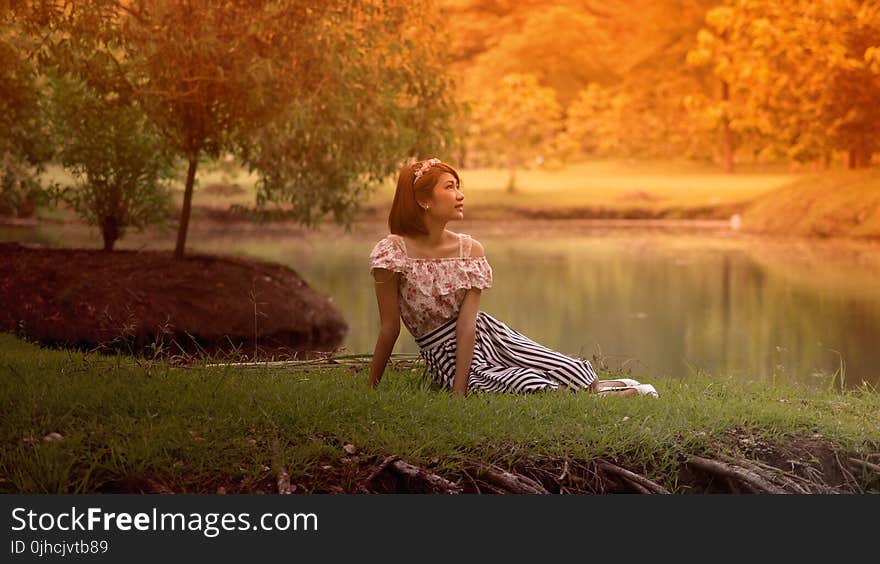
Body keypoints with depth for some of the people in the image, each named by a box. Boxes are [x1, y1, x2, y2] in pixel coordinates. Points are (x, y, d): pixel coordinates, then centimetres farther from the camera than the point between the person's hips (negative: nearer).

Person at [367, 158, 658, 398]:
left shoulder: (470, 249, -5)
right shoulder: (391, 252, -16)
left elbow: (468, 323, -13)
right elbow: (390, 328, -9)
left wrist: (459, 391, -21)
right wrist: (371, 389, -7)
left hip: (486, 335, 4)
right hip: (445, 356, -4)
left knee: (571, 373, -16)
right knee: (527, 386, -26)